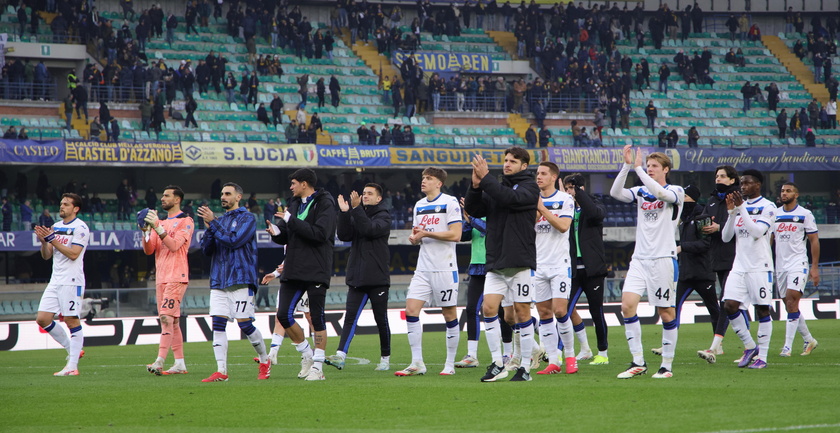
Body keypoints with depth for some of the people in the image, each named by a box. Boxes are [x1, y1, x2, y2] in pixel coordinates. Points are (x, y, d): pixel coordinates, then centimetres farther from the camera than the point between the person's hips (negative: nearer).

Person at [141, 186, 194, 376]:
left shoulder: (185, 221, -2)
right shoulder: (162, 223, 19)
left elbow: (174, 245, -15)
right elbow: (148, 250, 12)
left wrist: (157, 227, -20)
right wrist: (145, 231, -5)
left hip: (176, 277, -8)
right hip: (161, 278, 8)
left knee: (166, 317, -17)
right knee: (173, 321, 7)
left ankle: (159, 362, -24)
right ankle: (179, 363, 9)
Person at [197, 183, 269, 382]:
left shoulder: (247, 218, -1)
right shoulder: (220, 220, 18)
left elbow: (234, 240, -16)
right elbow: (206, 250, 12)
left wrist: (213, 223, -13)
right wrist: (209, 229, -5)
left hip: (240, 280, -6)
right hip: (218, 281, 6)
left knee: (245, 324, -5)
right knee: (218, 324, -4)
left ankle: (265, 361, 15)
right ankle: (221, 371, -5)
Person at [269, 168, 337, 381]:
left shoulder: (324, 203, -6)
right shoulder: (294, 204, 15)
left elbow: (320, 233, -19)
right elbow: (284, 237, 16)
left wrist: (292, 221, -16)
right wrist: (277, 233, -7)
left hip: (316, 271, -7)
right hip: (293, 271, 7)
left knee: (317, 319, -3)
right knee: (283, 315, 0)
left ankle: (317, 365, 4)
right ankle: (307, 354, 17)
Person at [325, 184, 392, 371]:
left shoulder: (383, 216, 0)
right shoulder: (356, 215, 15)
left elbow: (370, 229, -18)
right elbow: (344, 236, 1)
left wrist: (356, 209, -20)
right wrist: (344, 213, -8)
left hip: (378, 279, -4)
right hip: (356, 278, 4)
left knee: (381, 320, 4)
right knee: (350, 318, -8)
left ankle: (385, 358, 15)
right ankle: (340, 356, -18)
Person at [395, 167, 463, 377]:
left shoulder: (450, 202, -7)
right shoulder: (419, 205, 15)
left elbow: (455, 234, -15)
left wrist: (426, 233, -14)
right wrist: (414, 237, -2)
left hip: (445, 269, -6)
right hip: (423, 269, 6)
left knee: (449, 314, 1)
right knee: (411, 310, -6)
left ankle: (450, 364, 9)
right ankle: (417, 363, -3)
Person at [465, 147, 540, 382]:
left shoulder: (529, 187, -1)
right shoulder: (496, 187, 15)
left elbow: (510, 198, -21)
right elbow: (473, 210, 6)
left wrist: (485, 178, -19)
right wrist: (476, 186, -11)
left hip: (520, 262, -5)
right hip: (495, 263, 5)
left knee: (522, 311, -2)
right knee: (489, 308, -6)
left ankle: (525, 367, 5)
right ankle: (497, 364, 1)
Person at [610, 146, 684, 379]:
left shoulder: (676, 191, -1)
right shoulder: (641, 192, 12)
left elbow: (659, 193, -23)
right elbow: (616, 193, -5)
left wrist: (638, 168, -19)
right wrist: (627, 166, -14)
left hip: (663, 259, -4)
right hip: (639, 259, 4)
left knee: (666, 312, 0)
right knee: (627, 305, -10)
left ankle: (667, 365, 8)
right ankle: (638, 362, -5)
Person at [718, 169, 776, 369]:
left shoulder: (768, 207, -3)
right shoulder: (739, 206, 13)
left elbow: (758, 231, -18)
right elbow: (726, 237, 9)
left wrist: (741, 208, -19)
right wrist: (731, 212, -3)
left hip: (759, 268, -5)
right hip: (739, 267, 5)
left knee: (762, 310, -1)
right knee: (730, 306, -6)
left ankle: (762, 356, 4)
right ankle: (750, 346, 10)